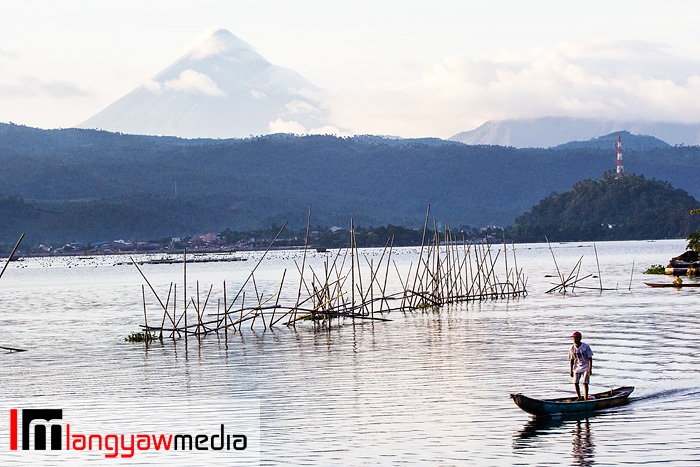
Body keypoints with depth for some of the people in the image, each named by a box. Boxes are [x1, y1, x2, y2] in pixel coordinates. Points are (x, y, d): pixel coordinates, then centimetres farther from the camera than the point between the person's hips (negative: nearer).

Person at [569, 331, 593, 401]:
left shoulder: (585, 346, -11)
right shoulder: (572, 348, -1)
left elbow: (590, 358, -8)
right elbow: (571, 360, 7)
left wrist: (590, 368, -15)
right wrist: (571, 370, 4)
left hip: (586, 367, -3)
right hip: (577, 367, 3)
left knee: (585, 383, -9)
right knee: (576, 382, -2)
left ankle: (586, 398, -1)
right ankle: (579, 397, 14)